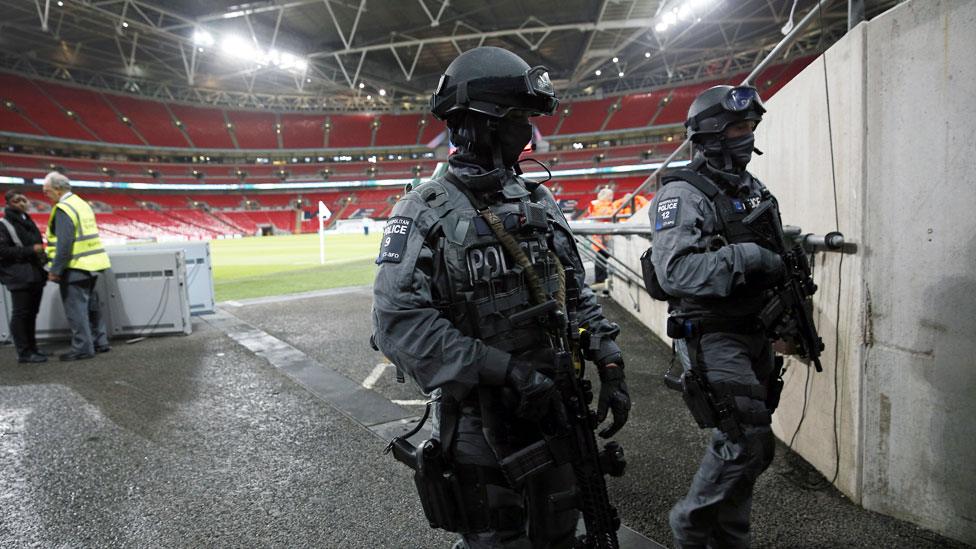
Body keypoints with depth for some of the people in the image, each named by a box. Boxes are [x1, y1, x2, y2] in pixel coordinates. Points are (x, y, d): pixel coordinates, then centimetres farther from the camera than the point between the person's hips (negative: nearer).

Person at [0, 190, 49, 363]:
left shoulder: (28, 221, 18)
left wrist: (42, 253, 7)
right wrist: (31, 250, -17)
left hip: (35, 275, 7)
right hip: (19, 277, -7)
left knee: (32, 313, 12)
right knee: (20, 314, -4)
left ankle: (32, 348, 20)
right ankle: (24, 352, 0)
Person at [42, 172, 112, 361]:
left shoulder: (63, 209, -14)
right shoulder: (82, 204, 14)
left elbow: (64, 243, -21)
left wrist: (55, 270, -18)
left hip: (75, 267, -9)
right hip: (91, 264, 9)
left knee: (76, 308, -3)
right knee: (91, 305, 16)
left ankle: (82, 347, 1)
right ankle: (100, 342, 22)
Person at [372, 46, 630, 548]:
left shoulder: (539, 201, 6)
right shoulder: (426, 214, -13)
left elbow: (577, 292, 11)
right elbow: (398, 322, -23)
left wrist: (610, 365, 1)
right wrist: (503, 371, -26)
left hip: (555, 404, 6)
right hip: (480, 420, -5)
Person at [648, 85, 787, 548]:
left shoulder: (753, 189, 15)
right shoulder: (682, 194, -12)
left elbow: (769, 249, 24)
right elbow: (673, 271, -25)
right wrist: (746, 256, -28)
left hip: (754, 333, 9)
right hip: (712, 337, -8)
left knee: (747, 444, 14)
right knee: (747, 441, -9)